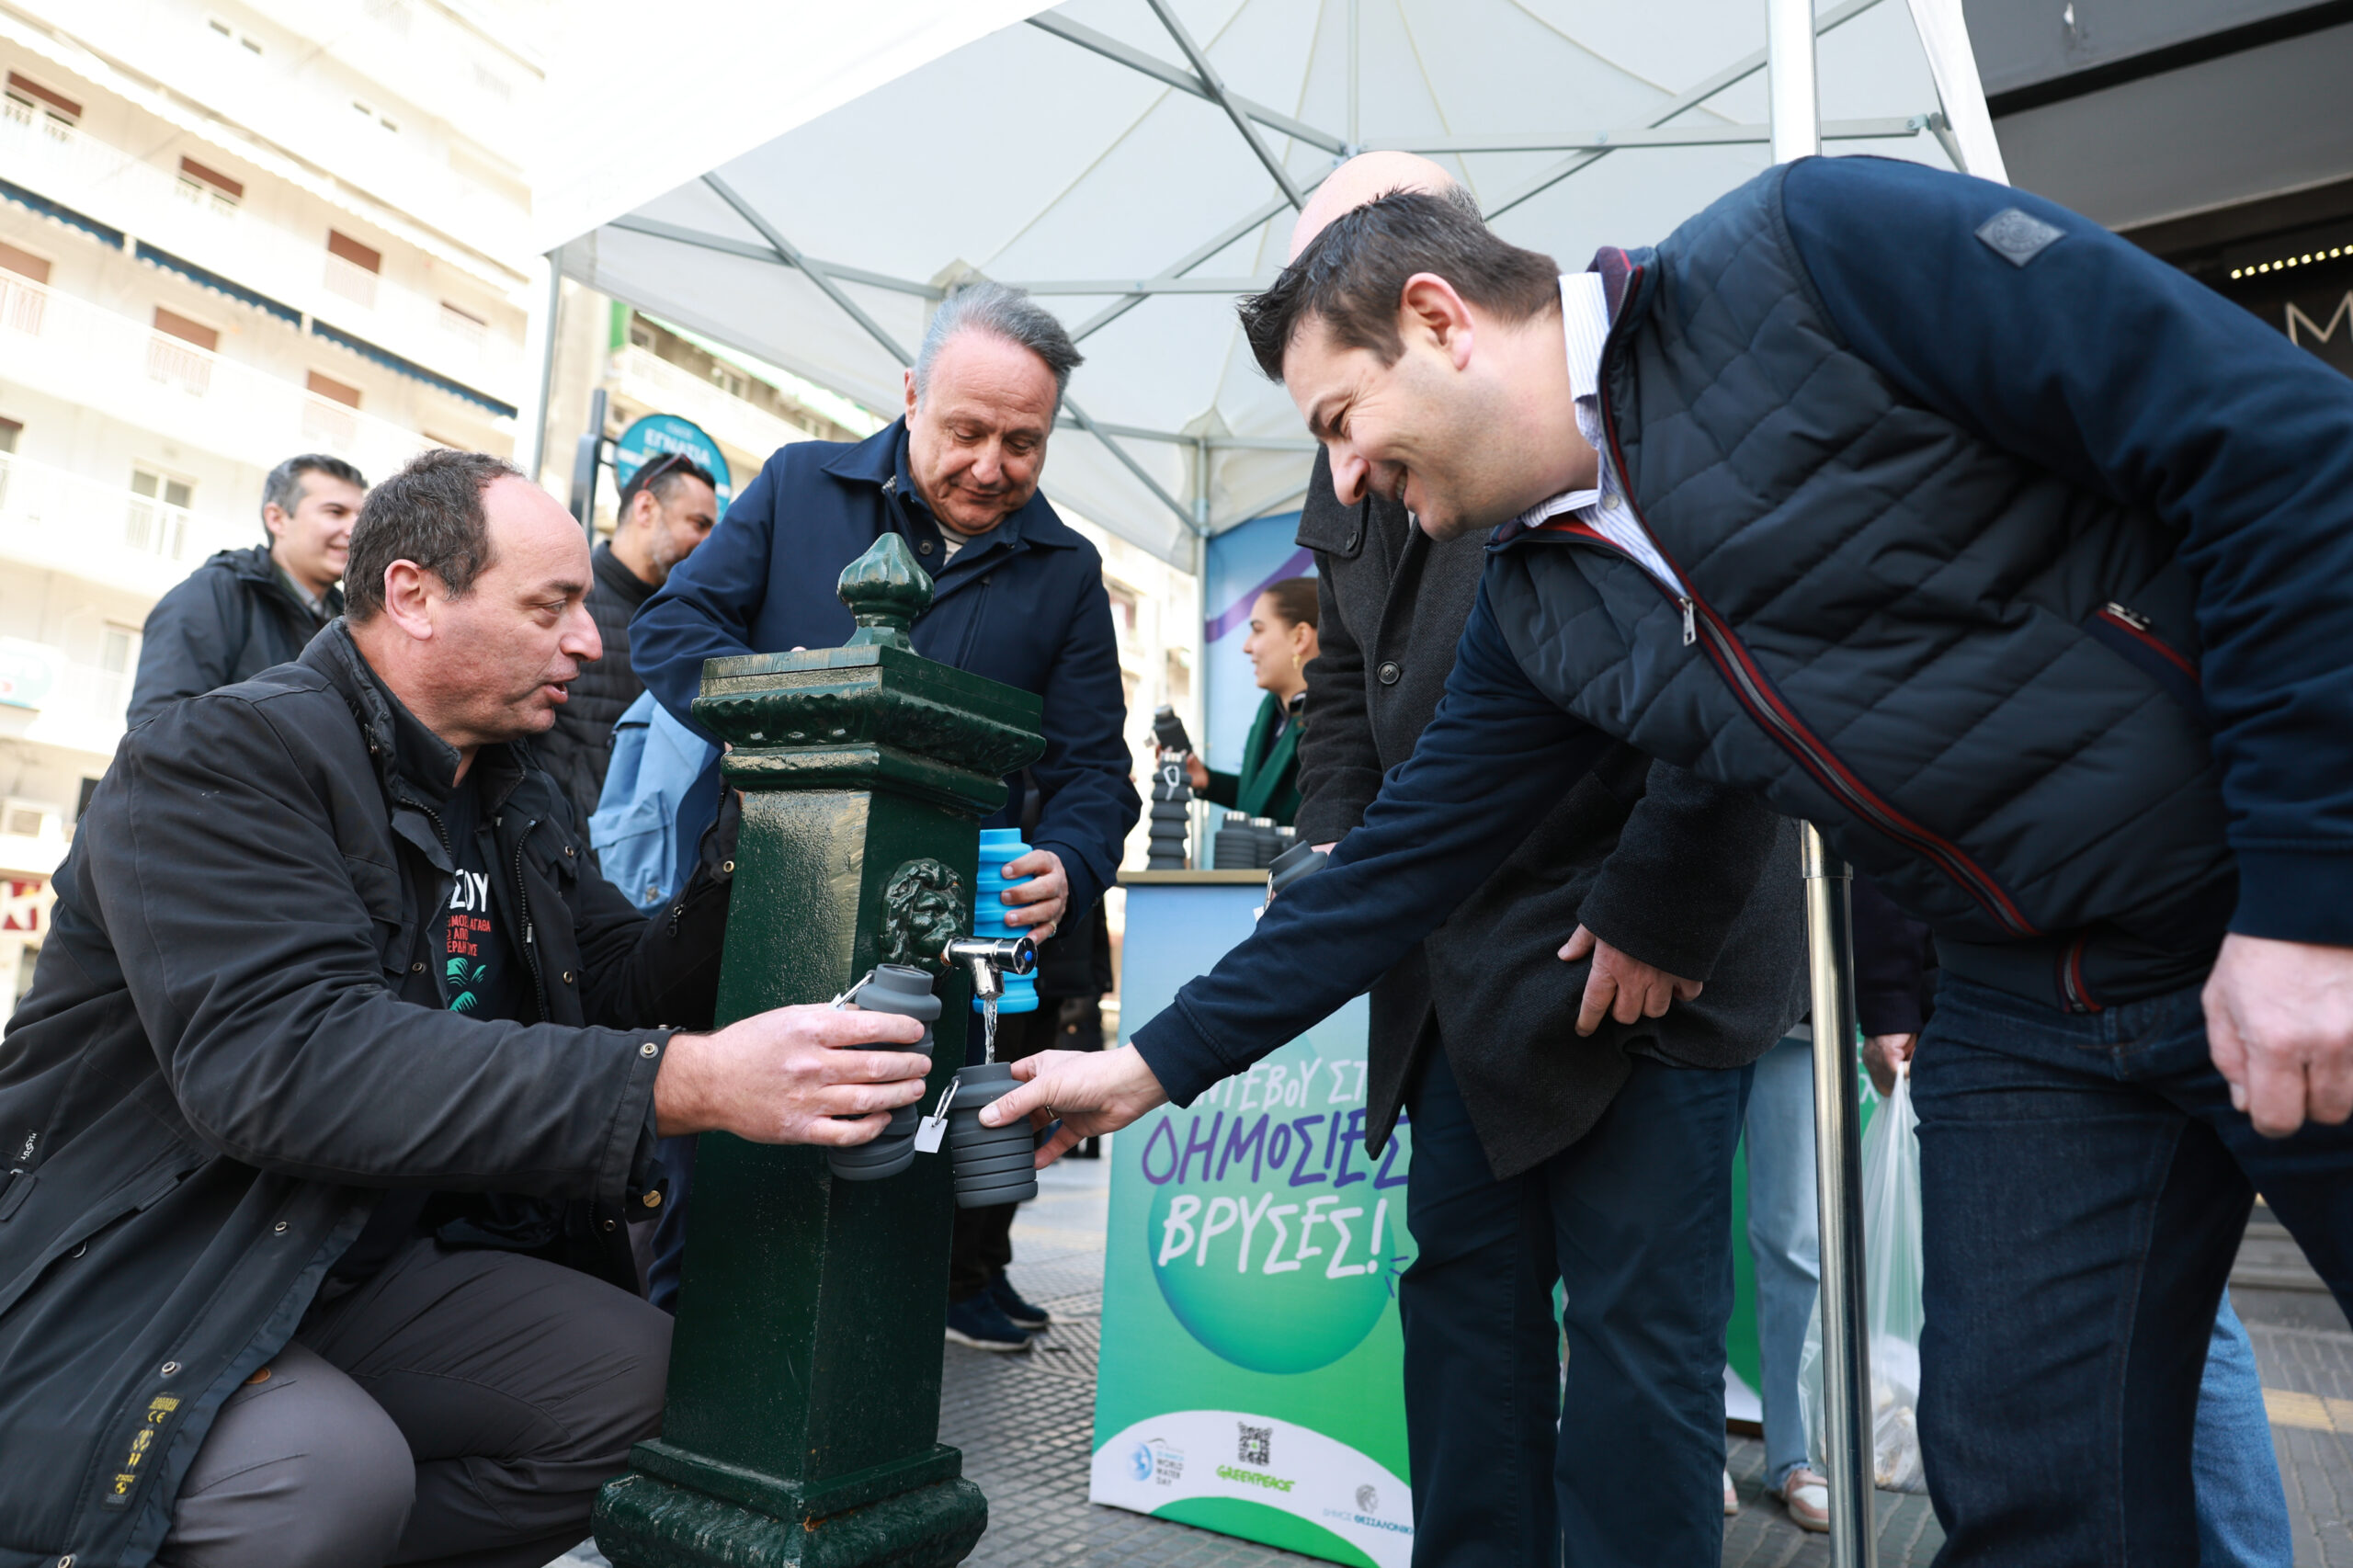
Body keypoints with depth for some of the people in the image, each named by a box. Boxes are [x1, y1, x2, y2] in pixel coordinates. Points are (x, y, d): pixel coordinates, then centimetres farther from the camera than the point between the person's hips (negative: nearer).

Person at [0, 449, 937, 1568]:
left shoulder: (516, 804, 8)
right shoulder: (224, 755, -17)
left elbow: (628, 989, 4)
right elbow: (283, 1064, -32)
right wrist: (690, 1082, -41)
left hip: (370, 1273, 7)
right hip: (112, 1295, -7)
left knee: (647, 1380, -11)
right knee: (330, 1474, -32)